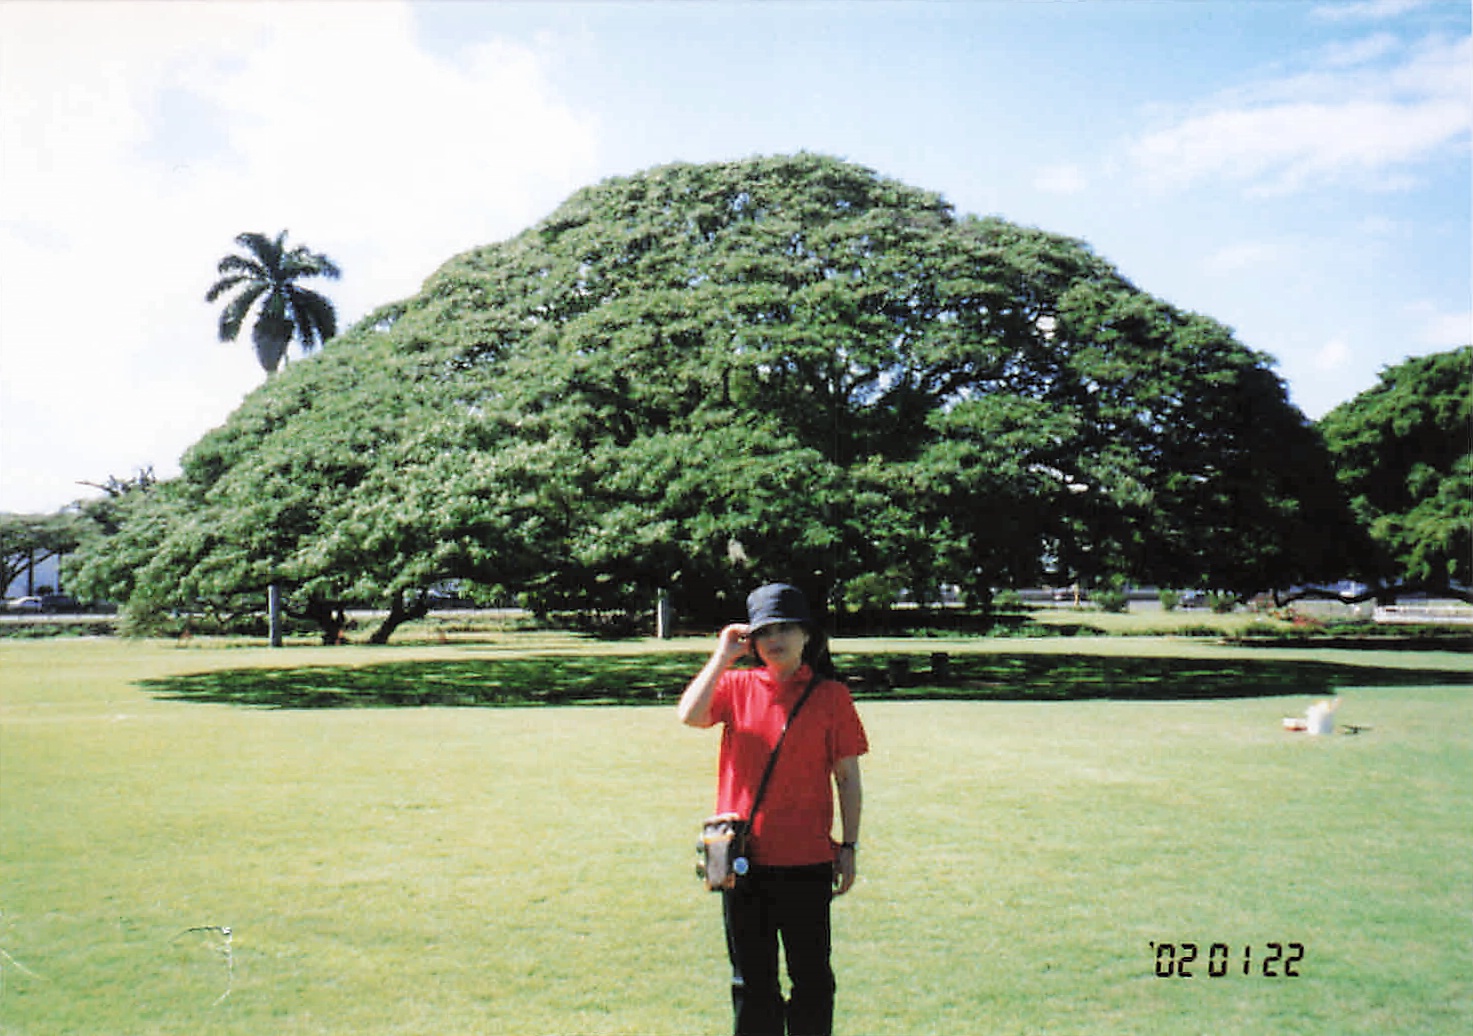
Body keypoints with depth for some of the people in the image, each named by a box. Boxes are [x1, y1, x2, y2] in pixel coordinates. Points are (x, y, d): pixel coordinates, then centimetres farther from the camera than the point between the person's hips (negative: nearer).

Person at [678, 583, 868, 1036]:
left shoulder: (831, 695, 0)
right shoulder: (736, 686, 4)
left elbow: (848, 777, 2)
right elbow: (690, 715, -15)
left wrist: (849, 846, -1)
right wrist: (723, 656, -11)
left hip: (807, 862, -1)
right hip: (743, 859, 2)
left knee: (811, 977, 9)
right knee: (751, 979, 13)